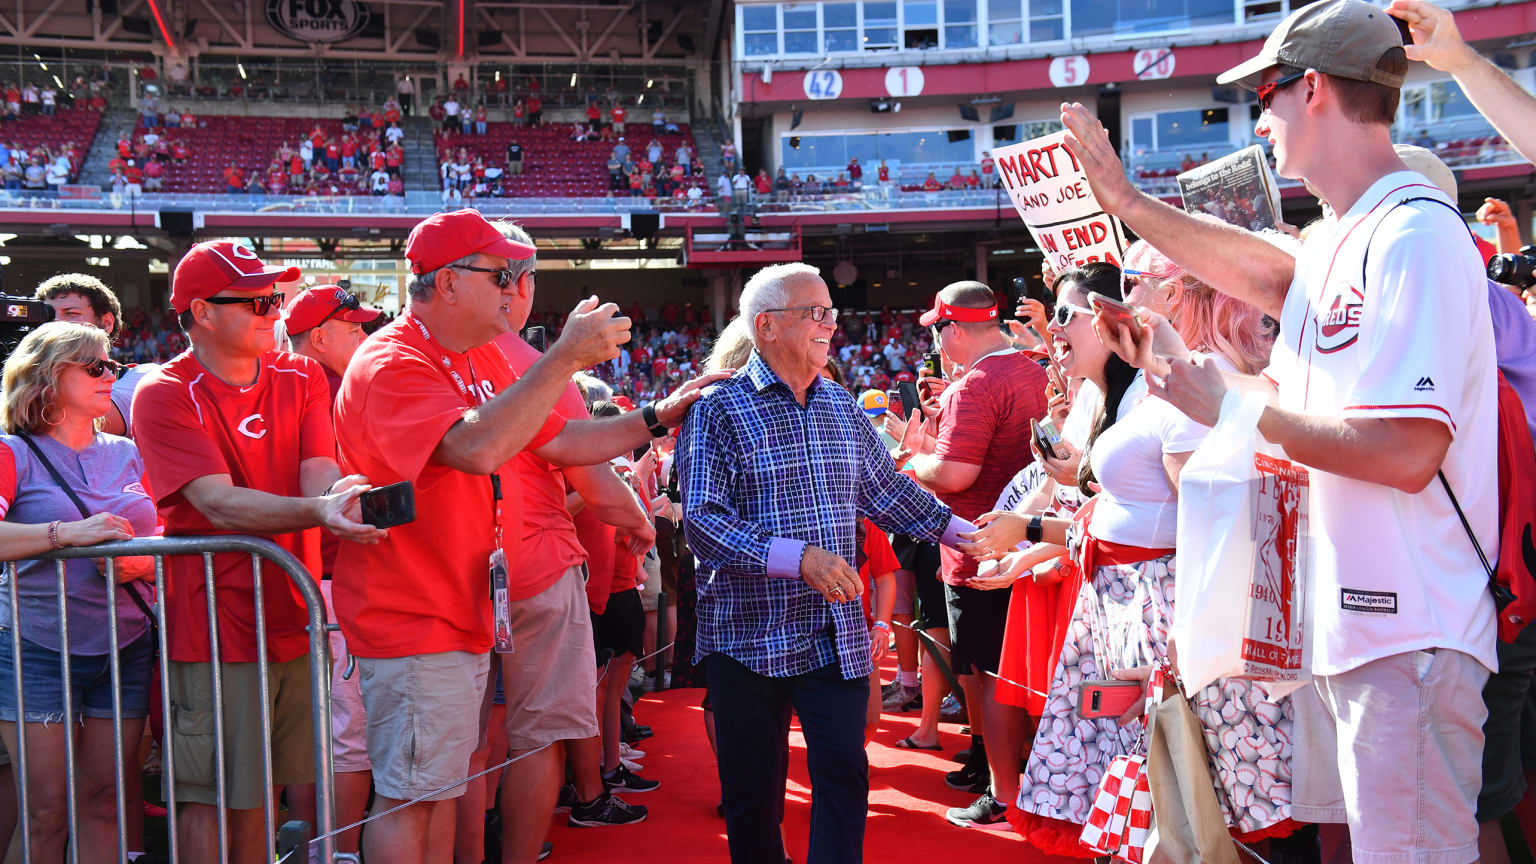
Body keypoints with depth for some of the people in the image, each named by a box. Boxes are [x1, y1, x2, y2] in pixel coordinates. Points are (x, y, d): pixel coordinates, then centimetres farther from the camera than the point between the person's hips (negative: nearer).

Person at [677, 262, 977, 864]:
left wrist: (961, 532, 17)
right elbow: (703, 520, -18)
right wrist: (800, 556, -26)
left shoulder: (842, 407, 11)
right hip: (750, 634, -4)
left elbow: (886, 491, 21)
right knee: (753, 796, 8)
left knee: (845, 775, 2)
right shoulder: (719, 408, -8)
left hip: (837, 634, 4)